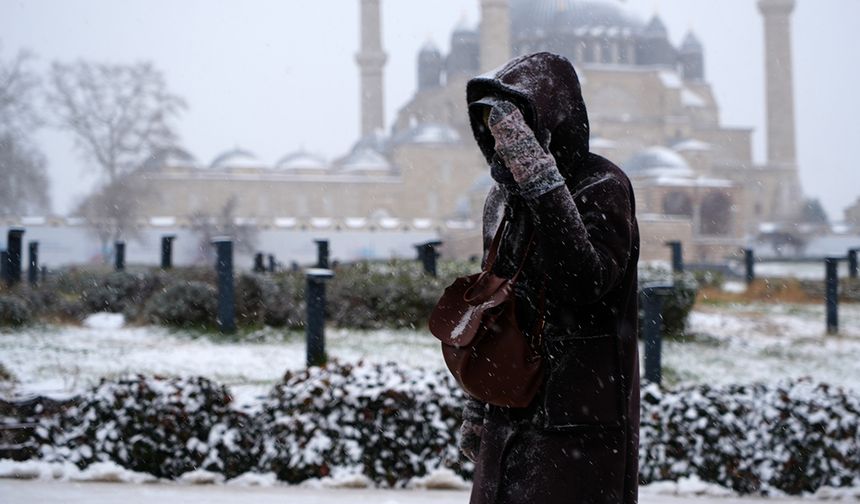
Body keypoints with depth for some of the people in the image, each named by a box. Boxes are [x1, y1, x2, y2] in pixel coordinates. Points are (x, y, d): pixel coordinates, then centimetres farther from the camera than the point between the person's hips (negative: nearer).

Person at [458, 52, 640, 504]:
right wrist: (476, 408, 22)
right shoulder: (501, 200, 12)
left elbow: (587, 279, -28)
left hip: (579, 423, -7)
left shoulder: (602, 187, -10)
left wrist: (540, 178, -30)